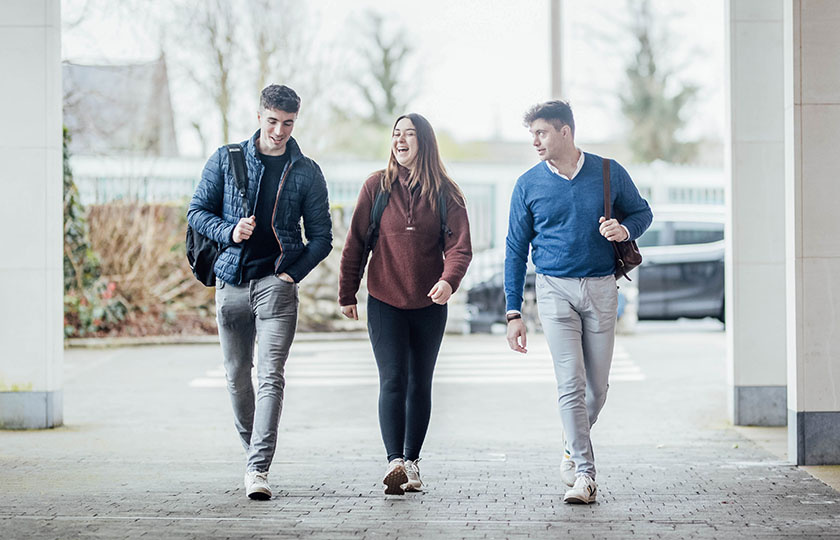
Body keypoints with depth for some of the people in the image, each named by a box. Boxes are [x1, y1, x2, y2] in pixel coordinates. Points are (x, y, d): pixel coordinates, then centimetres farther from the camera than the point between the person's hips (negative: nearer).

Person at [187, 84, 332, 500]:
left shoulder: (306, 173, 5)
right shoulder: (226, 160, 7)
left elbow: (321, 236, 8)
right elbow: (197, 211, 9)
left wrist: (294, 272, -7)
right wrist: (228, 231, -10)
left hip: (277, 282, -2)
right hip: (231, 281, 2)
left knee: (270, 375, -14)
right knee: (236, 375, 9)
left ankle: (258, 469, -19)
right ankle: (252, 450, 28)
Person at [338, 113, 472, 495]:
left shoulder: (445, 193, 1)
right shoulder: (377, 186, 1)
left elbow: (459, 246, -7)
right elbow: (355, 243, 4)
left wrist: (449, 280, -26)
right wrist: (347, 294, 2)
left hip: (429, 305, 1)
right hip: (384, 302, -1)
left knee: (420, 384, 8)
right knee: (393, 380, -12)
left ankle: (411, 462, 18)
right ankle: (394, 463, -20)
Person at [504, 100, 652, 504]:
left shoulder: (609, 173, 0)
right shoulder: (528, 185, 1)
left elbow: (642, 212, 15)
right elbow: (516, 251, 4)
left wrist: (625, 229, -11)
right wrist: (513, 312, 0)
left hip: (601, 289, 1)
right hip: (555, 289, -1)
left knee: (597, 384, 7)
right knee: (571, 383, -11)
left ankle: (574, 447, 33)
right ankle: (584, 474, -9)